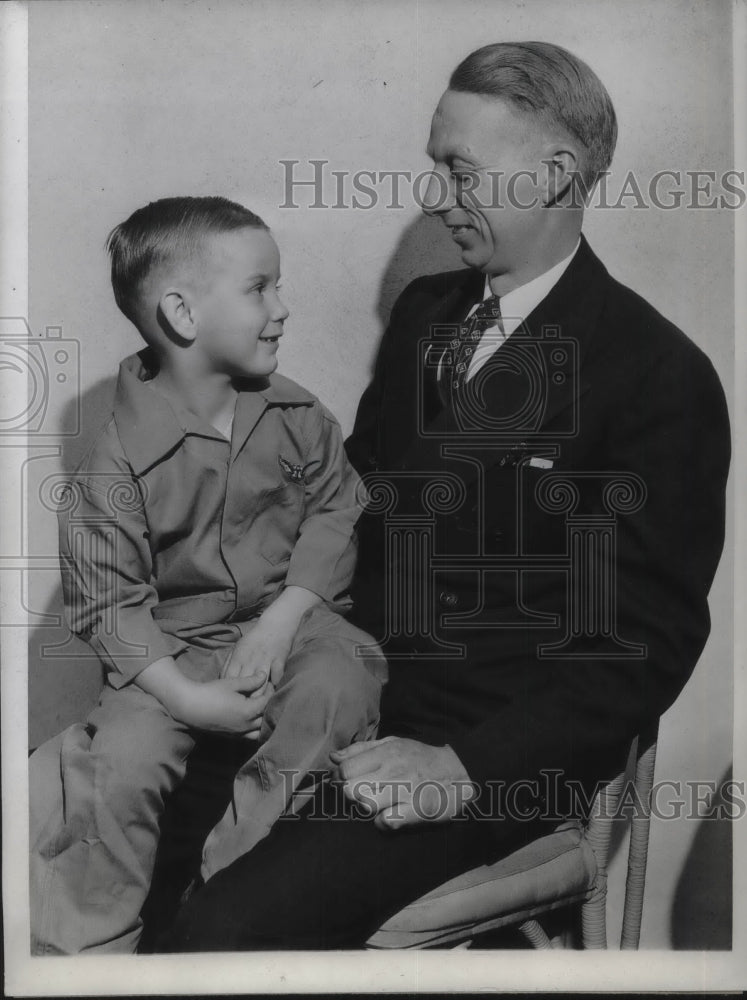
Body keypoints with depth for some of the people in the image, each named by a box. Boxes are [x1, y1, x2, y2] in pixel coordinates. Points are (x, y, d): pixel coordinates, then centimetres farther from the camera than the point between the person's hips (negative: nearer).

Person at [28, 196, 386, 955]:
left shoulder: (295, 417, 1)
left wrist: (282, 617, -14)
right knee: (122, 760, -22)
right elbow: (107, 601, -10)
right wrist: (189, 696, -22)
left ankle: (223, 881, -14)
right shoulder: (119, 463, -12)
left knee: (341, 682, -27)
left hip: (292, 619, 3)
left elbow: (337, 510, 1)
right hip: (176, 650, -2)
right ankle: (89, 943, 3)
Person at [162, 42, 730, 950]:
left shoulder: (663, 380, -10)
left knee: (229, 931, -24)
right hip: (349, 681, 7)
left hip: (497, 744, -6)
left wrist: (466, 768, -21)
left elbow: (647, 645, -12)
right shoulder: (423, 310, 11)